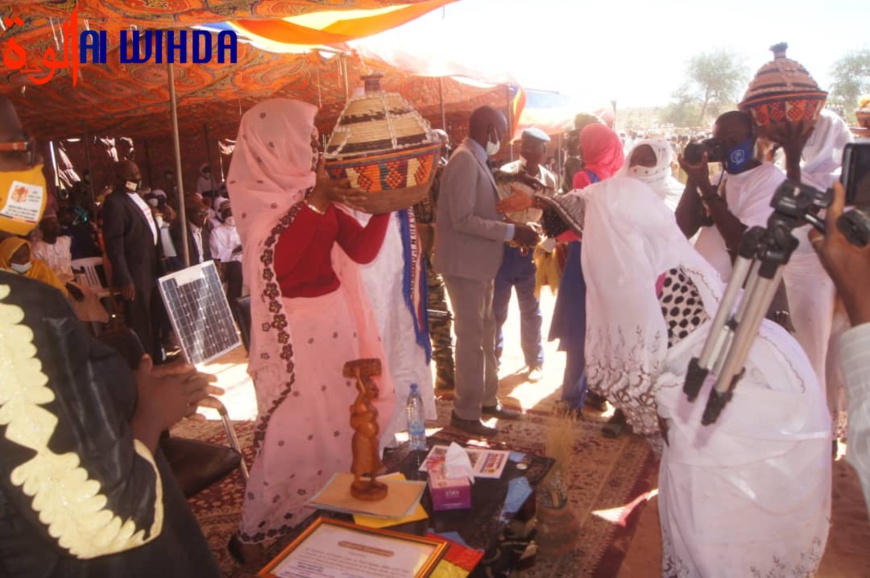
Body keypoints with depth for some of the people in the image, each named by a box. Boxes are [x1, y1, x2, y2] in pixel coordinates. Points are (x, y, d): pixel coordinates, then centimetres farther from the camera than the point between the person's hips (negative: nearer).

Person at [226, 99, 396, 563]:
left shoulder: (318, 192, 8)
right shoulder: (254, 194, -10)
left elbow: (362, 250, 7)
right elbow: (275, 262, -24)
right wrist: (313, 203, -20)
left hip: (335, 318, 7)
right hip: (291, 328, -6)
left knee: (340, 420, 12)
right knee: (291, 431, -2)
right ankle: (250, 535, 19)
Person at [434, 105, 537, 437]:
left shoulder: (476, 160, 13)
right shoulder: (465, 160, -17)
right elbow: (464, 220, -25)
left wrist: (513, 231, 6)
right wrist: (511, 231, -20)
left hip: (478, 261, 10)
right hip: (464, 263, -10)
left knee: (485, 333, 16)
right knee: (471, 338, -2)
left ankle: (487, 400, 30)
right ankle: (466, 413, 10)